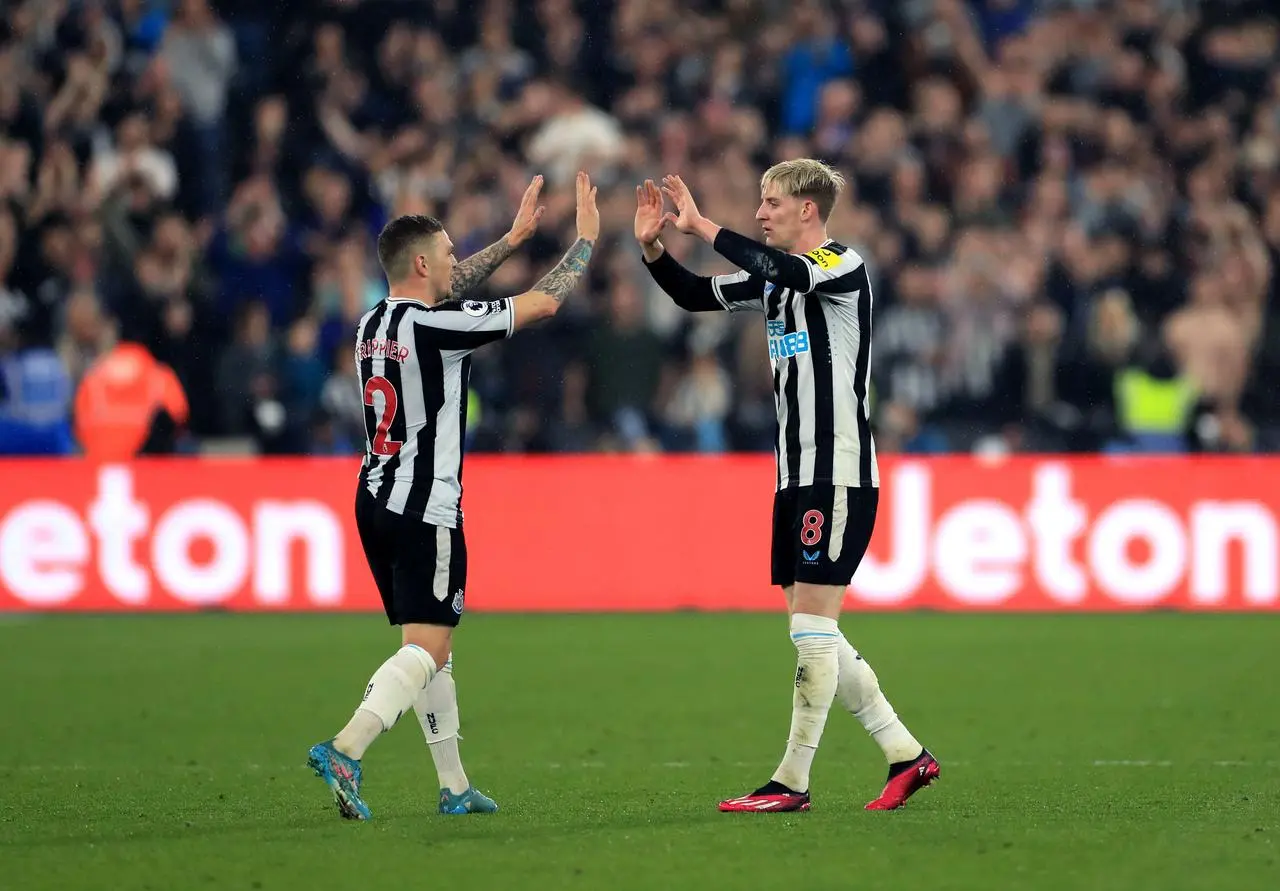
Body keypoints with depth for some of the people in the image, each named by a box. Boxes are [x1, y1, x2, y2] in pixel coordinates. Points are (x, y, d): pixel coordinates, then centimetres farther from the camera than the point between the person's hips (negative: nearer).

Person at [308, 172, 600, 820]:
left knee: (431, 646, 14)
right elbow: (543, 303, -8)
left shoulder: (374, 324, 9)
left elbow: (441, 295, 30)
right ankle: (344, 751, -26)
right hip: (426, 511, -9)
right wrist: (587, 239, 6)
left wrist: (512, 239, 34)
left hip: (375, 500, 9)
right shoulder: (435, 326, -15)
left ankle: (454, 785, 17)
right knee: (427, 648, -10)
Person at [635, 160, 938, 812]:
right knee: (814, 636, 9)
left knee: (812, 629, -8)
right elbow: (695, 295, 19)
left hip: (839, 476, -9)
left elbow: (781, 269, -30)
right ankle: (906, 755, 15)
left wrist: (702, 226, -25)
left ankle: (792, 783, -6)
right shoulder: (776, 277, 15)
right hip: (796, 476, 9)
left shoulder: (844, 268, -11)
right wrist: (652, 248, 3)